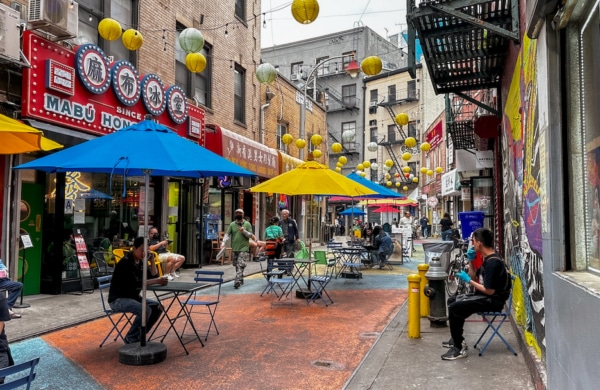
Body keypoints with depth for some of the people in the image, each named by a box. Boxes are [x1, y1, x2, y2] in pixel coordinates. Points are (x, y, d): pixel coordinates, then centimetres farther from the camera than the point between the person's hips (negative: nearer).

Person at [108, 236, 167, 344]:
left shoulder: (140, 262, 6)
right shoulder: (125, 262, -20)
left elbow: (153, 276, 3)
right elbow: (136, 283, -30)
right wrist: (157, 281, -34)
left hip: (133, 297, 9)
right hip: (118, 299, -9)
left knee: (157, 307, -6)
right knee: (146, 310, -29)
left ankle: (139, 335, 5)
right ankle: (131, 339, -10)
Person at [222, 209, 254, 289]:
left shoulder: (247, 224, 2)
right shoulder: (232, 224, 7)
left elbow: (250, 235, 0)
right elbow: (227, 234, 2)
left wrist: (244, 231, -18)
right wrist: (223, 242, -14)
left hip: (244, 249, -4)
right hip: (234, 248, 4)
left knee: (241, 266, -13)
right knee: (236, 265, 12)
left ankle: (237, 281, -19)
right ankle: (241, 280, 27)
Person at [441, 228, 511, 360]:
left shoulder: (493, 262, -22)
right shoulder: (488, 259, 9)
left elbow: (489, 291, -25)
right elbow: (475, 278, 18)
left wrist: (468, 280, -15)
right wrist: (471, 261, 5)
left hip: (493, 301, -11)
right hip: (485, 297, 11)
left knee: (454, 308, -23)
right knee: (452, 300, 17)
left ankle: (459, 349, -13)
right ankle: (456, 339, 24)